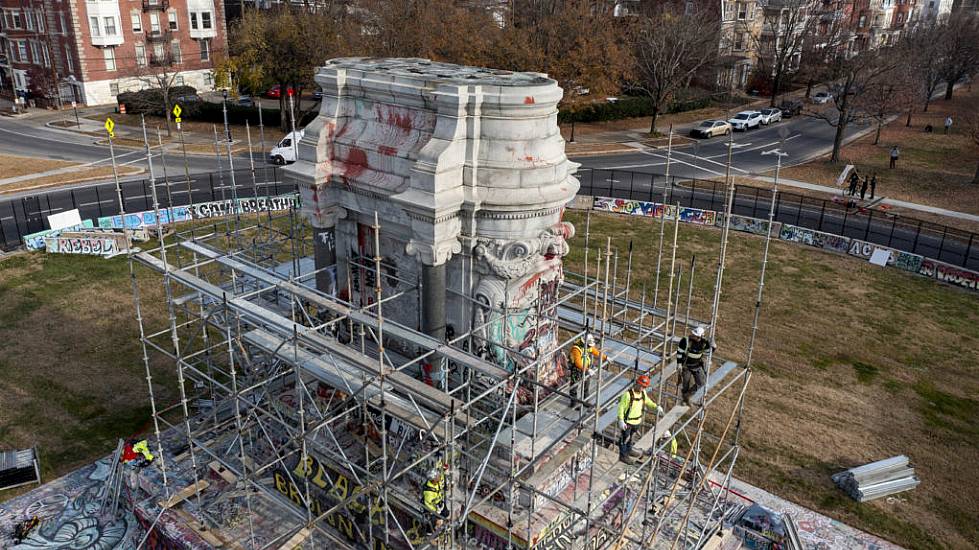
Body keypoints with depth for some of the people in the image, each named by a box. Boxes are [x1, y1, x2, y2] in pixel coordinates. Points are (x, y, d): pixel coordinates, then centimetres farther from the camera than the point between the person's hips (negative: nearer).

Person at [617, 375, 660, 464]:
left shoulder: (643, 393, -6)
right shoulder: (628, 394, -28)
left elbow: (647, 401, 15)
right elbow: (621, 407, -22)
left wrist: (655, 407, -1)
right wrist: (621, 421, -25)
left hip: (637, 420, 7)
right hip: (628, 421, -7)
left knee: (631, 436, 26)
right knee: (625, 438, 7)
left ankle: (629, 452, 45)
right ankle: (623, 456, 24)